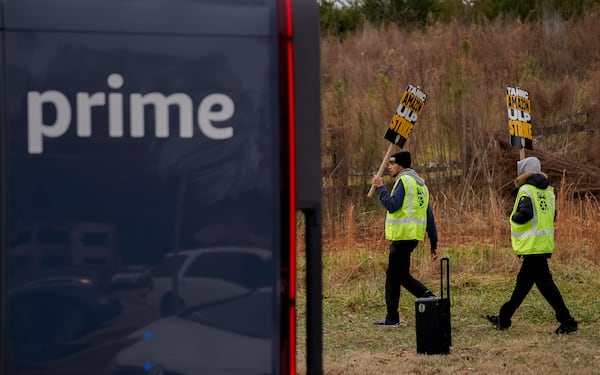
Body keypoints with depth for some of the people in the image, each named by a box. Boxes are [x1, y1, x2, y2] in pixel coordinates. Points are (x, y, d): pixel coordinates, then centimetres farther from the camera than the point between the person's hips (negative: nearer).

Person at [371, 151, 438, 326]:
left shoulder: (404, 181, -10)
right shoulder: (420, 183, 19)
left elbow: (392, 205, -21)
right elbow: (429, 215, 17)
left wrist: (380, 187, -11)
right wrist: (433, 243, 17)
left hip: (403, 236, -10)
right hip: (413, 235, 10)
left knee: (401, 275, -4)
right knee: (392, 274, 14)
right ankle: (391, 317, 15)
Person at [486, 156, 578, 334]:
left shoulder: (526, 191, -12)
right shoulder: (547, 191, 13)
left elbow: (525, 214, -25)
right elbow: (552, 216, 16)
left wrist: (514, 218, -6)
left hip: (533, 244, -9)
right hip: (545, 243, 9)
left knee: (544, 283, -6)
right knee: (523, 282, 15)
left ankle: (567, 321, -9)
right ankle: (504, 318, 25)